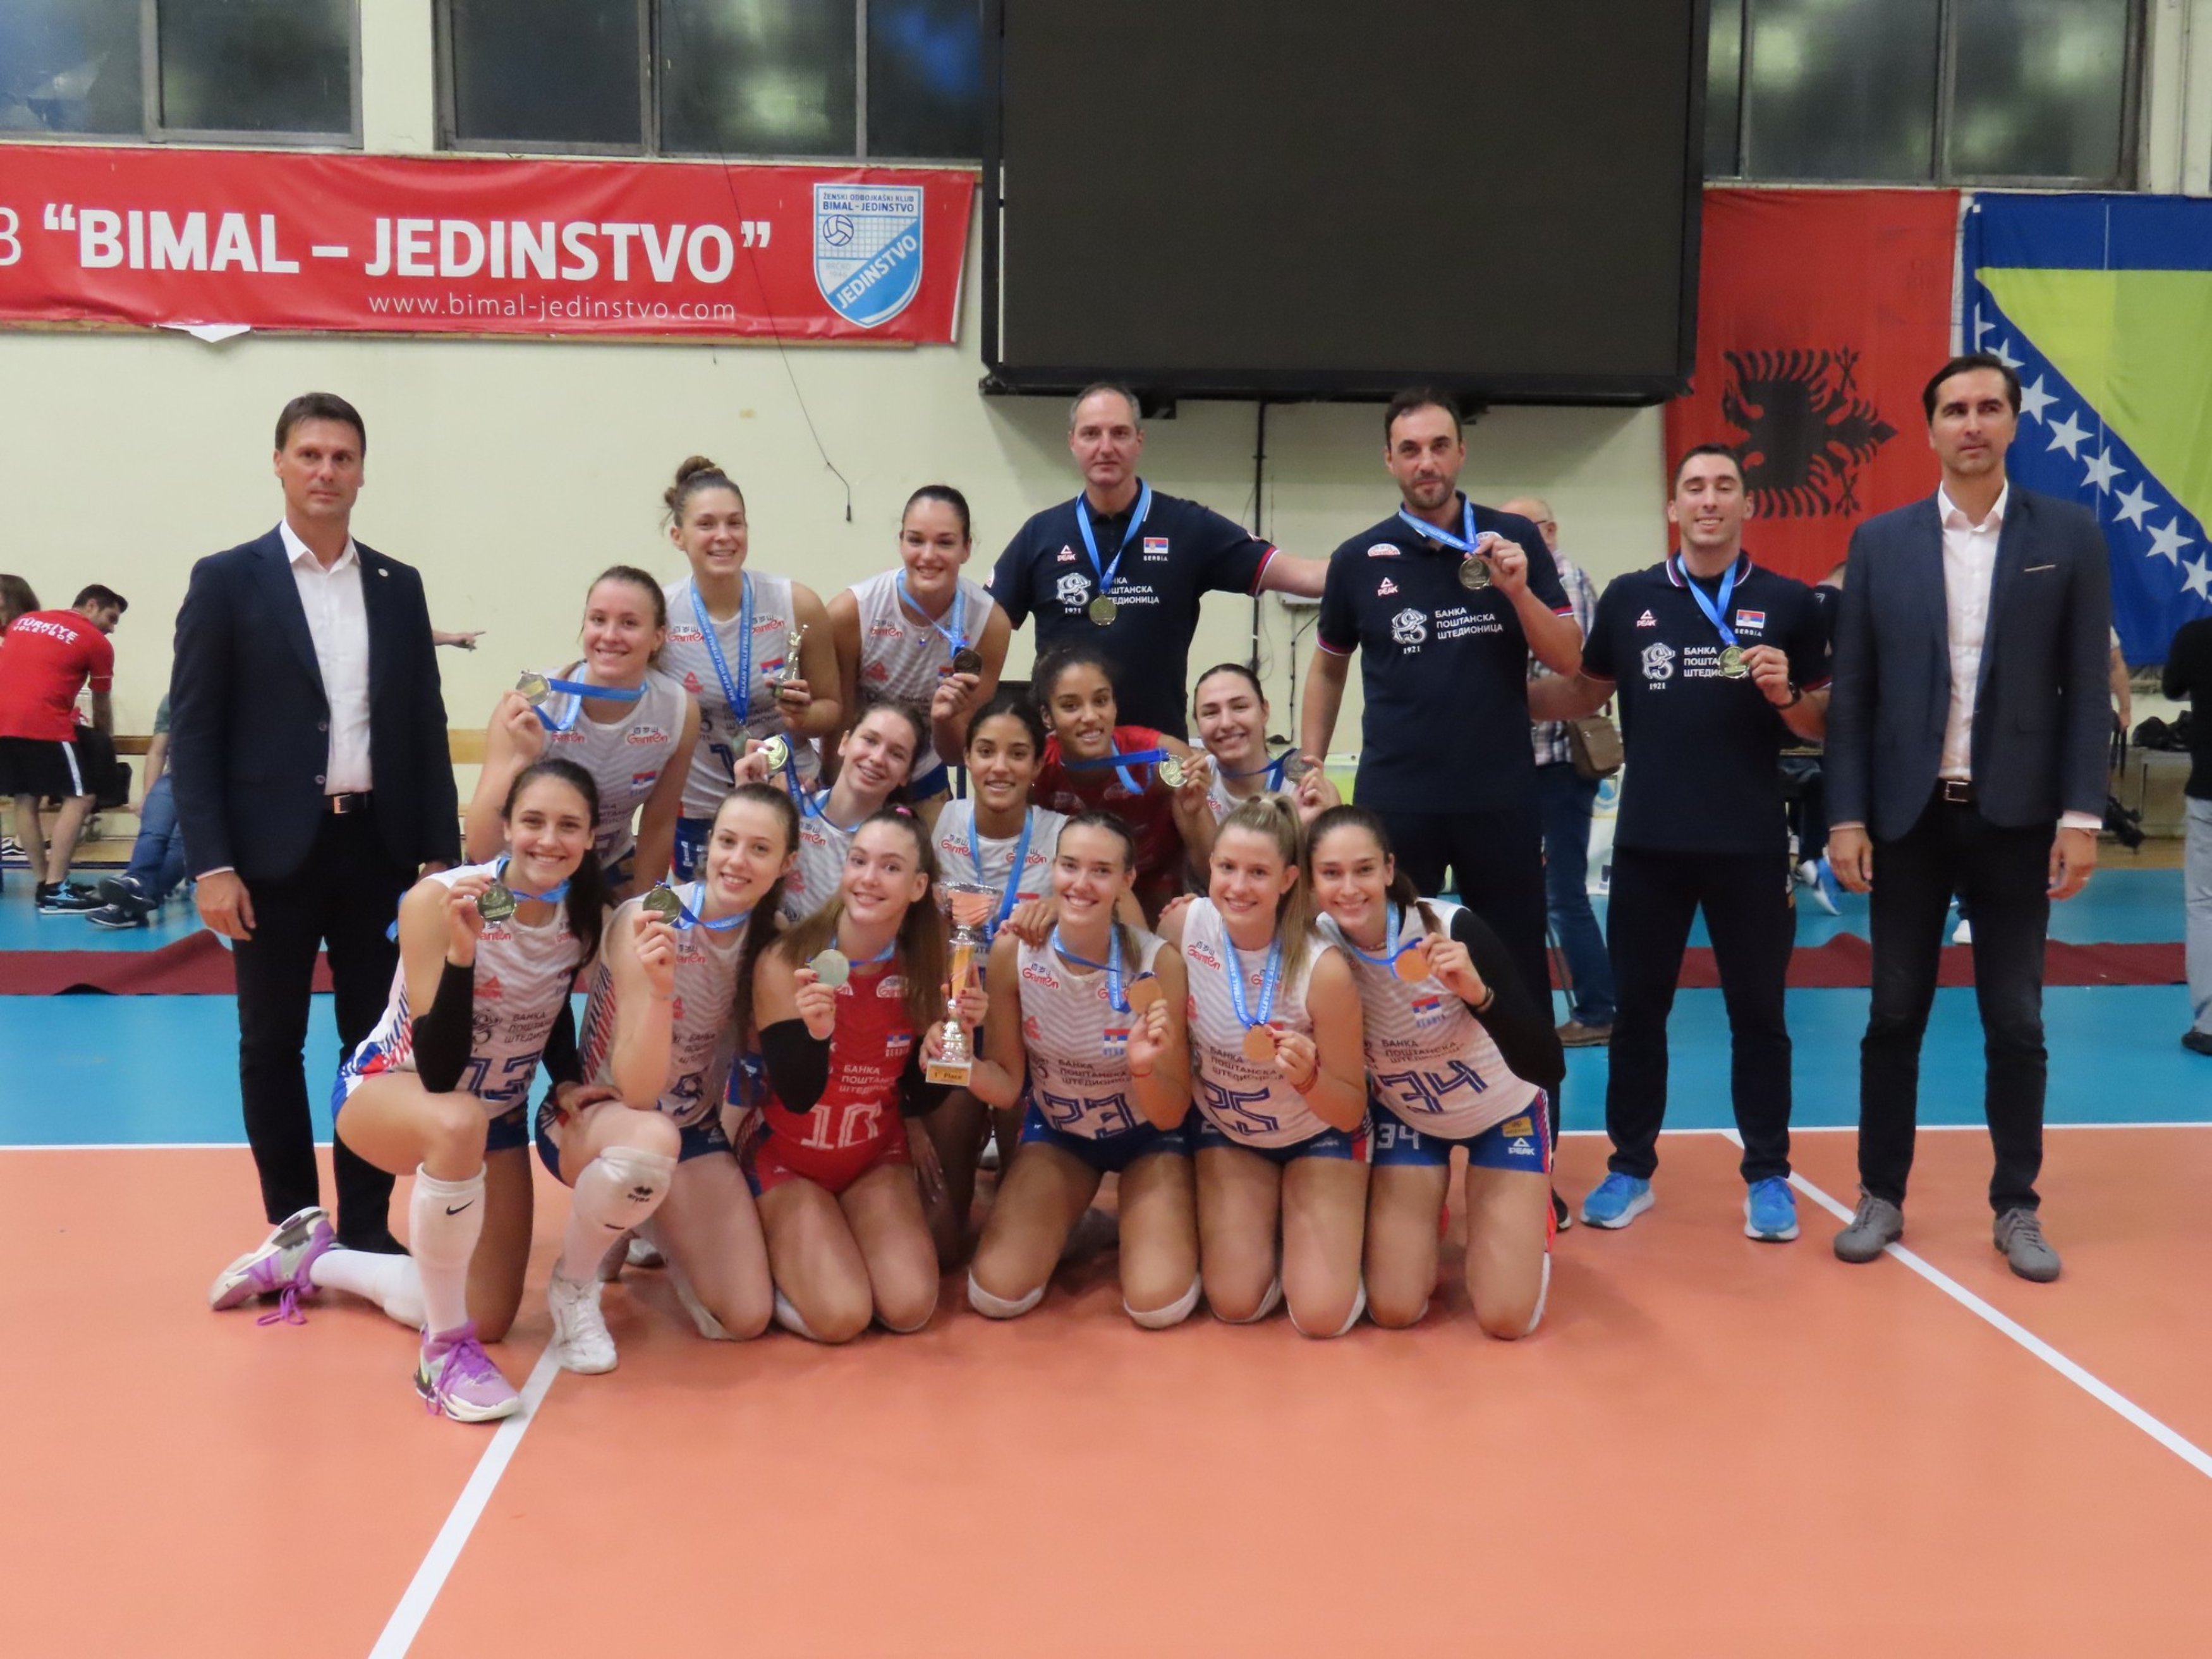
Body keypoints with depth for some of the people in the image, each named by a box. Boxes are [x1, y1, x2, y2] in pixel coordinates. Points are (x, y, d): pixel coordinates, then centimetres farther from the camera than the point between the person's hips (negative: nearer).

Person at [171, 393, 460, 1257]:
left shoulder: (399, 587, 9)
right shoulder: (227, 580, -1)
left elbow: (426, 726, 10)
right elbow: (193, 731, -4)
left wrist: (441, 852, 3)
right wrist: (210, 864, -12)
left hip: (378, 848, 3)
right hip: (273, 852, -3)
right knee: (272, 1045, 7)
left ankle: (366, 1226, 19)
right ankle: (292, 1228, 19)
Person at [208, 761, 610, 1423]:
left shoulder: (589, 916, -14)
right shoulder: (437, 899, -29)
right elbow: (438, 1074, -34)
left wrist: (567, 1084, -10)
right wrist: (461, 949, -46)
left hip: (499, 1112, 6)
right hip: (386, 1091, -5)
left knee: (488, 1319, 5)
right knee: (457, 1123, -43)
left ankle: (312, 1258, 28)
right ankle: (444, 1353, -24)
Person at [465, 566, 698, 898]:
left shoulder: (679, 709, -19)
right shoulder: (531, 705, -25)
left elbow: (658, 826, -5)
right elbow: (480, 849, -29)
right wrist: (521, 759, -41)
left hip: (610, 873, 2)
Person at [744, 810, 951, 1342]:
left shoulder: (925, 968, -10)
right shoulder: (786, 962, -21)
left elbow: (921, 1099, -4)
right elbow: (796, 1095, -22)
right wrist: (814, 1031, -43)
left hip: (877, 1157, 3)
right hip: (788, 1158, -3)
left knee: (909, 1309, -14)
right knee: (840, 1317, -19)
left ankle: (848, 1233, 18)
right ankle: (773, 1253, 13)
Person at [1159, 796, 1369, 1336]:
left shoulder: (1323, 969, -31)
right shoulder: (1185, 926, -21)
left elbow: (1351, 1110, -20)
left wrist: (1308, 1077, -38)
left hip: (1318, 1136, -2)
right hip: (1226, 1132, 3)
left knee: (1322, 1316, -12)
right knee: (1236, 1304, -9)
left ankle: (1316, 1226, 19)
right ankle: (1268, 1221, 22)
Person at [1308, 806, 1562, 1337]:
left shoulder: (1454, 928, -32)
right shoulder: (1319, 946, -22)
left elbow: (1548, 1068, -32)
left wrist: (1477, 992, -47)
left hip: (1502, 1113, -2)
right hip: (1405, 1115, 3)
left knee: (1507, 1317, -8)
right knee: (1392, 1310, -4)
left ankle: (1525, 1216, 23)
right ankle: (1429, 1213, 26)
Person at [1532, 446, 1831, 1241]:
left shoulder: (1789, 603, 2)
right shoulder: (1628, 597, 5)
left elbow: (1820, 725, 5)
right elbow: (1585, 691, 12)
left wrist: (1784, 694, -15)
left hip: (1752, 843, -1)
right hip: (1648, 840, 1)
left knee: (1758, 1013, 7)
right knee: (1638, 1008, 9)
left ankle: (1767, 1176, 18)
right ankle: (1630, 1169, 20)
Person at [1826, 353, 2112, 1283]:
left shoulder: (2070, 536, 1)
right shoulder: (1880, 542, 3)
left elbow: (2086, 689, 0)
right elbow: (1851, 693, 2)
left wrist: (2082, 815, -7)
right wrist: (1846, 817, -3)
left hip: (2015, 816, 0)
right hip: (1908, 814, 1)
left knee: (2016, 1022, 7)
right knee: (1895, 1015, 8)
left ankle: (2016, 1207, 19)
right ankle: (1882, 1196, 19)